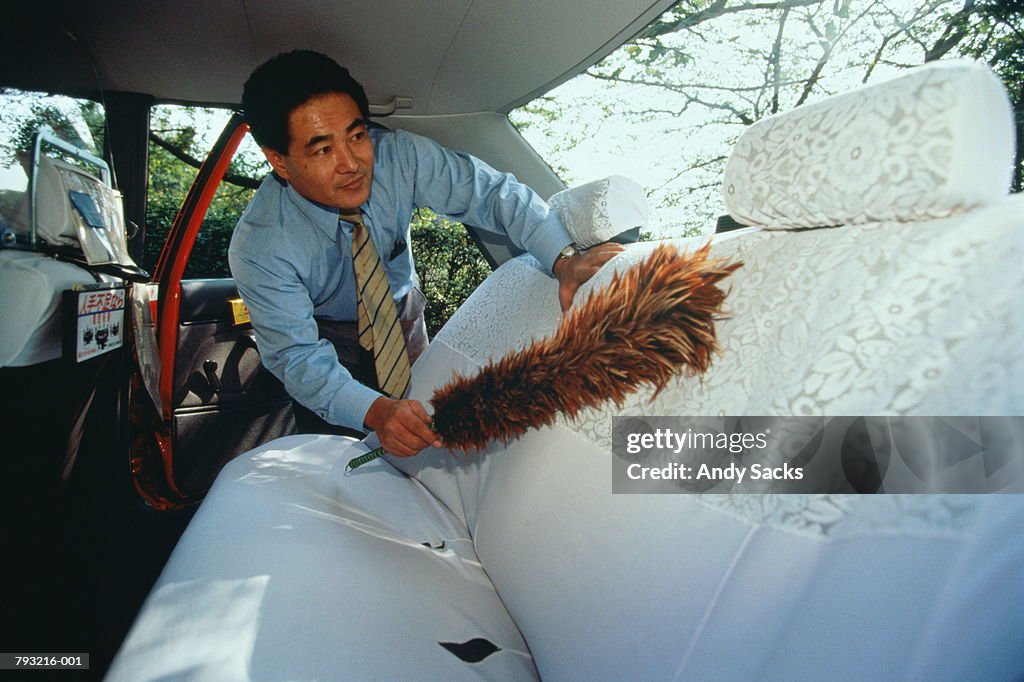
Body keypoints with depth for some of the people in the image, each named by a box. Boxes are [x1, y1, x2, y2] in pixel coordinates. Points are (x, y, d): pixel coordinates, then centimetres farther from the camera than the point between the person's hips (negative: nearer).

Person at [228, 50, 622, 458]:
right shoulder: (259, 248, -33)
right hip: (328, 334, -3)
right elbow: (297, 356, -33)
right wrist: (374, 411, -51)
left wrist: (564, 258, -46)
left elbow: (493, 192, -29)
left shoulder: (398, 155, -30)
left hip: (401, 312, 3)